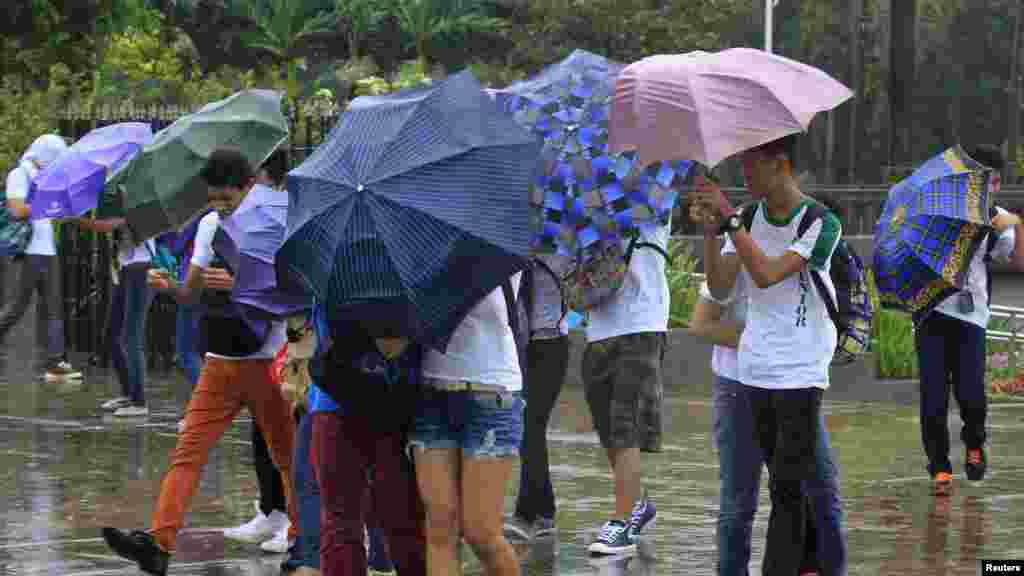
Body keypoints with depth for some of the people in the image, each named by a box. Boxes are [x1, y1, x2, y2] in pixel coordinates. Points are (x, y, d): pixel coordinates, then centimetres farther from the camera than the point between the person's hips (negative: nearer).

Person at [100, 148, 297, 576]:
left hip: (265, 363, -5)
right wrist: (168, 285, -9)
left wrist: (239, 285, -26)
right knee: (189, 449, -7)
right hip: (219, 363, 5)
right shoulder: (211, 225, 8)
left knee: (287, 457, 6)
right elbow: (193, 293, 13)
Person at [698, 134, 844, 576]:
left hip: (800, 373, -5)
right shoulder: (749, 218, 6)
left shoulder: (820, 224, -11)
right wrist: (711, 232, -13)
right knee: (785, 484, 12)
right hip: (754, 369, 5)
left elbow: (766, 273, -23)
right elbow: (719, 288, 0)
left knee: (788, 487, -7)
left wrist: (728, 219, -24)